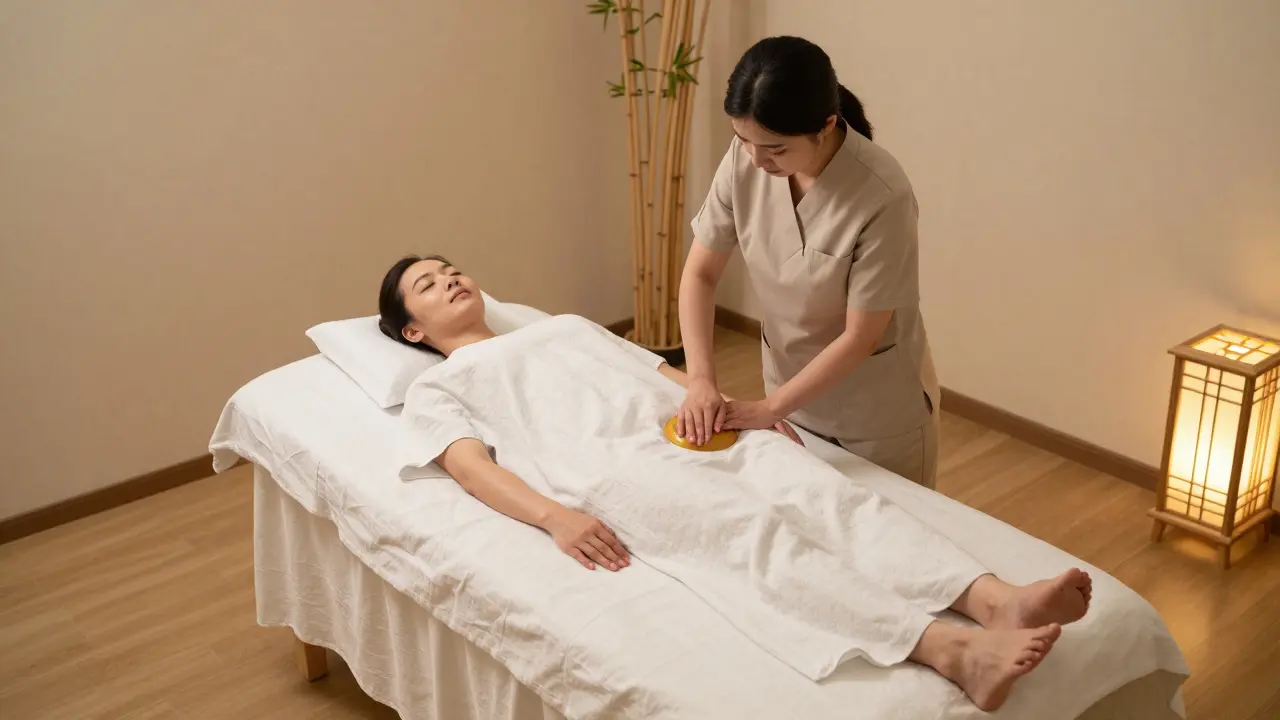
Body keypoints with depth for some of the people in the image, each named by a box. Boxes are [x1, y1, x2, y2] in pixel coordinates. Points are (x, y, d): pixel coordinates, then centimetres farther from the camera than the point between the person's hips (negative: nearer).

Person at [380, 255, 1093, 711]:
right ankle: (953, 650, -51)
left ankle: (995, 600, -41)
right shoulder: (437, 390, 21)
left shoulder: (565, 324, 38)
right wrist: (554, 517, -20)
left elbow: (664, 369, 30)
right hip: (612, 464, -6)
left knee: (827, 494, -22)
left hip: (690, 431, 6)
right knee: (754, 533, -32)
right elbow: (470, 466, 1)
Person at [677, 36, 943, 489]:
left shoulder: (882, 197, -30)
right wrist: (701, 380, -19)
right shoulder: (744, 160, -16)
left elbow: (860, 337, -23)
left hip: (880, 412, -4)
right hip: (794, 391, 5)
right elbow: (701, 273, -8)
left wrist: (770, 408, -20)